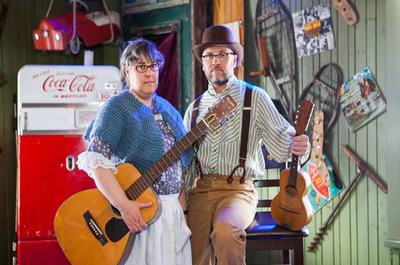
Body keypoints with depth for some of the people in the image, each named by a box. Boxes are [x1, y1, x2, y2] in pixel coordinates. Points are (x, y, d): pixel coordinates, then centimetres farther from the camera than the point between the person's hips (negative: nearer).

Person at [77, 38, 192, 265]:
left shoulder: (167, 109, 14)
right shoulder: (117, 108, -7)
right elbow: (96, 160, -18)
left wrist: (182, 202, 6)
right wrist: (124, 205, -26)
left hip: (174, 210, 6)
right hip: (137, 211, -6)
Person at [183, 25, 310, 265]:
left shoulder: (255, 97, 3)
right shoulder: (195, 108, 15)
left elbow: (282, 143, -3)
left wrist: (297, 147, -26)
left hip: (238, 189, -4)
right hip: (200, 190, 4)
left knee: (225, 229, -35)